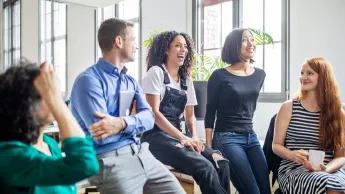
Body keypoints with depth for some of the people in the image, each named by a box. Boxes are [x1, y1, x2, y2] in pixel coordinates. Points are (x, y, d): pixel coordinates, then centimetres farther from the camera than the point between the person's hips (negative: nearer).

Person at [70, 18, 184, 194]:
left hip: (141, 154, 7)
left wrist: (122, 123, -20)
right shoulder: (89, 80, -10)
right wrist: (134, 118, -8)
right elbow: (101, 135, -20)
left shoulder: (131, 81, 15)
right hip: (110, 160, -7)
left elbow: (149, 117, 0)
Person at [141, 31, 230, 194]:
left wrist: (195, 137, -7)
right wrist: (182, 137, -20)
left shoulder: (186, 78, 15)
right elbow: (154, 112, -12)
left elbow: (190, 115, 15)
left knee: (221, 163, -18)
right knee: (205, 167, -27)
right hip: (156, 136, -6)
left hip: (176, 135, 6)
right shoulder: (156, 72, -3)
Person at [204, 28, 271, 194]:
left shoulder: (260, 74, 9)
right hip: (226, 139, -6)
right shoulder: (220, 76, -7)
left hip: (251, 137, 6)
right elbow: (210, 112, -6)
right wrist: (209, 147, -9)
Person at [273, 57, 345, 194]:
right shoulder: (289, 107, 3)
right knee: (325, 183, -34)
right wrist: (292, 155, -15)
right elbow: (276, 145, 5)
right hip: (293, 170, -2)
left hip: (329, 171, 2)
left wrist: (325, 168, -13)